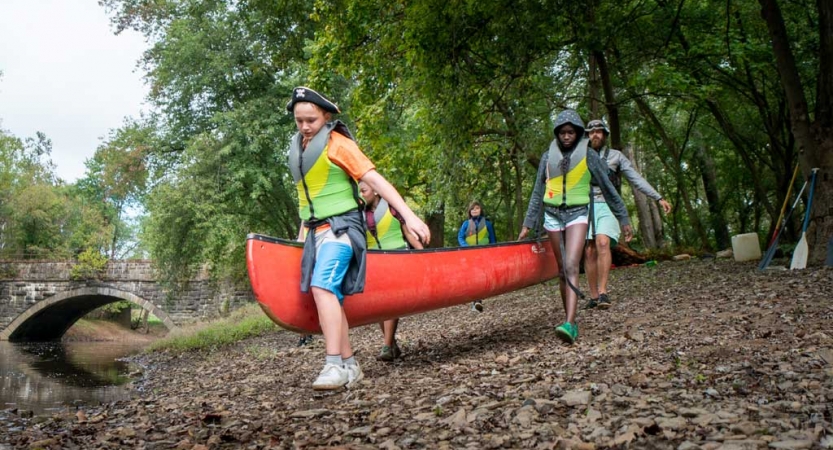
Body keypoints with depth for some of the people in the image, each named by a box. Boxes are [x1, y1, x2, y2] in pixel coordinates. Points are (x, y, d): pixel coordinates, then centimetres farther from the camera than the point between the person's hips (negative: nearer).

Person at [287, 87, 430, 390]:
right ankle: (349, 365, 13)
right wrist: (303, 233, 22)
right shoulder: (298, 148, 13)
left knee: (322, 286, -25)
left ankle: (334, 365, -25)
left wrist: (409, 216, -22)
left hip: (340, 228, -8)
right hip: (316, 231, 8)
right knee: (330, 296, 6)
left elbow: (376, 181, -15)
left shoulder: (337, 144, -8)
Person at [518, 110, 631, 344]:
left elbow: (607, 188, 6)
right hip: (552, 215, 3)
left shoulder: (588, 156, 2)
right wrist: (528, 224, 9)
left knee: (571, 267, -19)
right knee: (561, 271, 7)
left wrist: (623, 218, 7)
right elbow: (537, 192, 12)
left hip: (577, 214, -3)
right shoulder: (548, 157, 8)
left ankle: (569, 324, -27)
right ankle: (571, 320, 17)